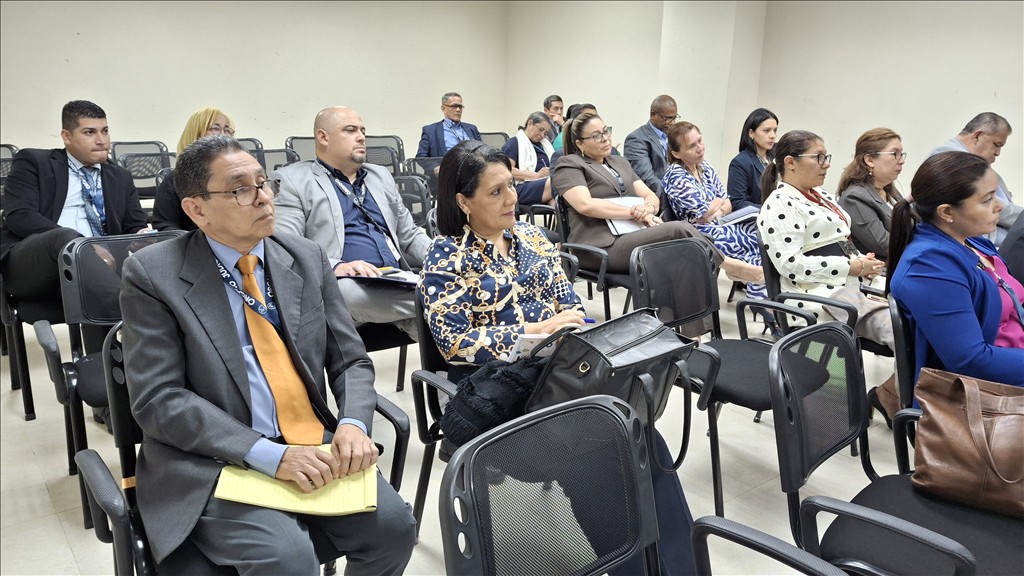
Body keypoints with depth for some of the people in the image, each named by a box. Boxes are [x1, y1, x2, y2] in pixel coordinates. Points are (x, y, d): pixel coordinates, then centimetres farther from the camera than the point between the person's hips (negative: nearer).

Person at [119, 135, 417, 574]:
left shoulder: (307, 257, 7)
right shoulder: (154, 273, -5)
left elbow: (351, 361, 9)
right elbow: (157, 399, -10)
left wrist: (353, 424, -13)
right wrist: (269, 455, -20)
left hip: (314, 447, 4)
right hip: (213, 463, -4)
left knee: (393, 525, -16)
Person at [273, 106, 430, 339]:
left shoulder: (381, 176, 25)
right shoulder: (291, 180, 5)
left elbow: (410, 235, 27)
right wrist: (336, 268, -24)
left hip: (397, 283, 6)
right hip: (342, 286, -5)